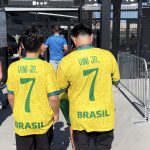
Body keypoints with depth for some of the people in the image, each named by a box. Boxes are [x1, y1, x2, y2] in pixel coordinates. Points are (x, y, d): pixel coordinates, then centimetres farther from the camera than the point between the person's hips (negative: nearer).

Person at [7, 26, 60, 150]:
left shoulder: (13, 67, -8)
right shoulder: (46, 67, -16)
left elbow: (11, 97, -1)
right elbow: (53, 98, -16)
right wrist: (56, 113, 2)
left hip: (21, 122, 2)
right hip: (43, 121, -2)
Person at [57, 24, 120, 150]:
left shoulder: (66, 61, -15)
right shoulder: (108, 55, -10)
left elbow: (61, 89, 0)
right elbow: (116, 81, 6)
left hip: (80, 117, -1)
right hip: (104, 115, 1)